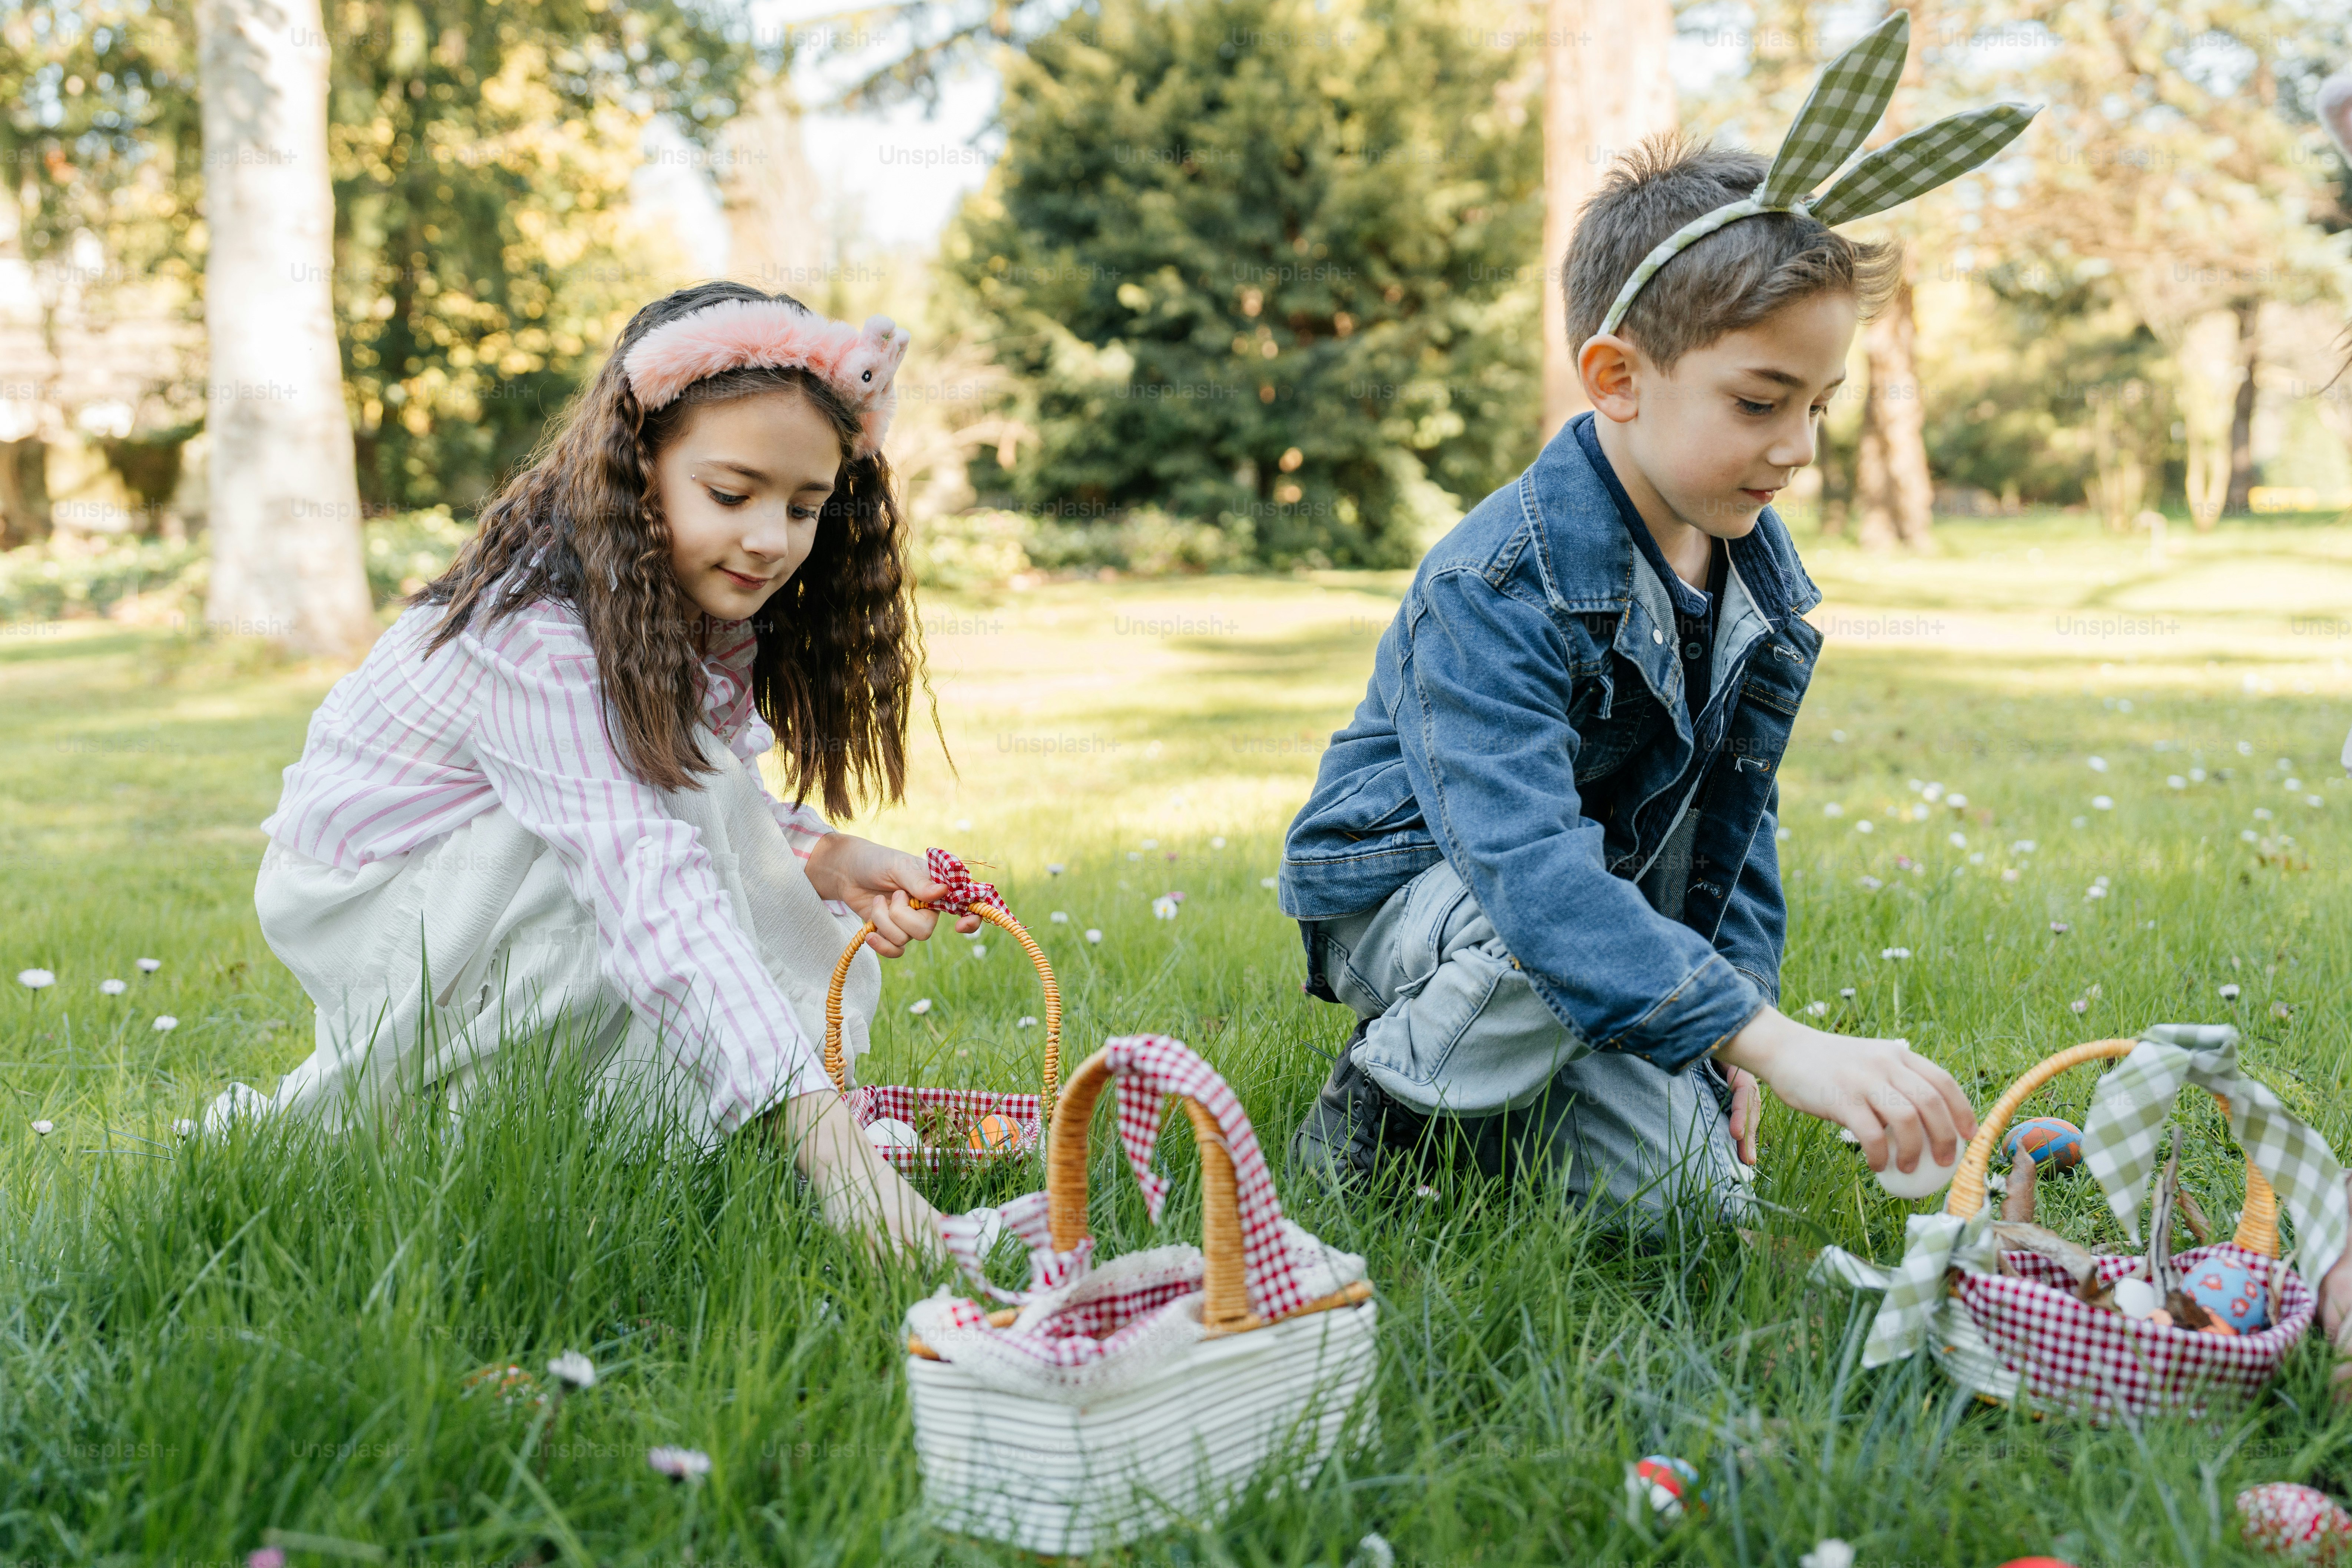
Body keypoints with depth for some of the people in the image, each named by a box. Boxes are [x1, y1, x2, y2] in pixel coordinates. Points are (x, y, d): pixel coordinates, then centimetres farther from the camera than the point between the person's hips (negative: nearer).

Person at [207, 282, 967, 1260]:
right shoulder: (540, 632, -35)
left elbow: (726, 821, -1)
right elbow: (647, 885, -46)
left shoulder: (700, 603, -8)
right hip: (364, 899, -8)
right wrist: (820, 1126, -55)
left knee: (818, 985, -5)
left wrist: (823, 858, -25)